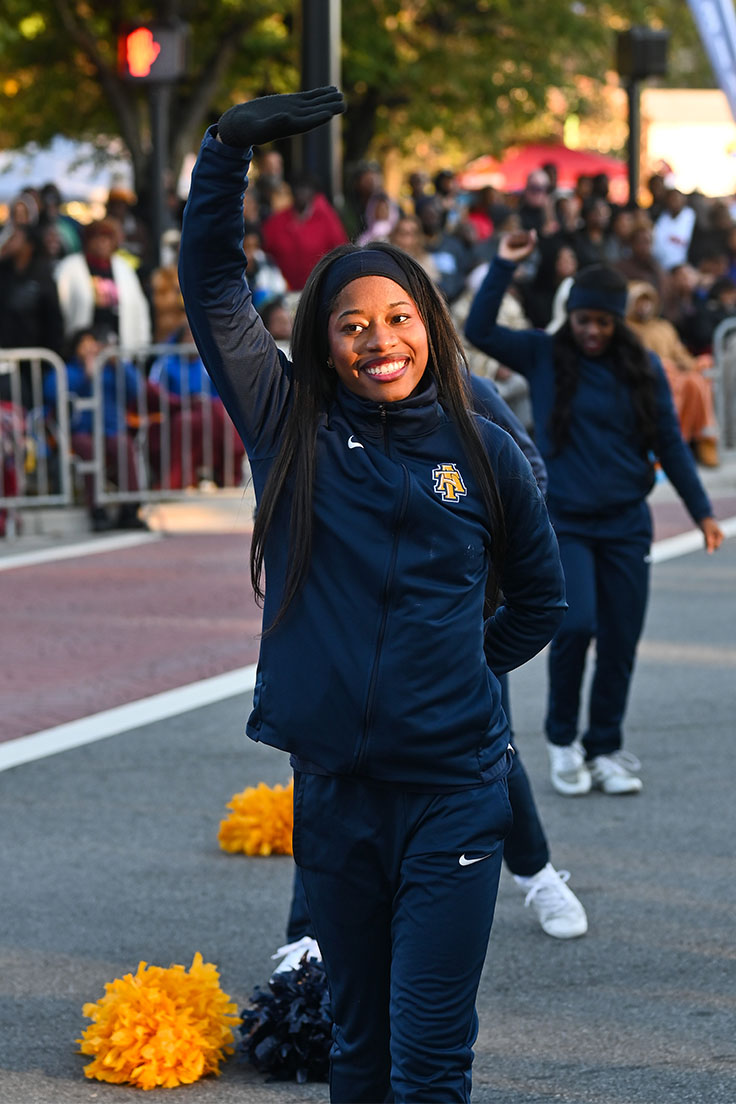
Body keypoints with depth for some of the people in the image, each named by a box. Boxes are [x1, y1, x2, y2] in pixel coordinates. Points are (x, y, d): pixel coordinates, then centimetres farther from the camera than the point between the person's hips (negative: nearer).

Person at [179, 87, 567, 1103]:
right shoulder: (294, 431, 3)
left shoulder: (483, 454, 3)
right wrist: (229, 147, -7)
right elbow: (211, 285, 1)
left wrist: (462, 670, 9)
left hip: (453, 791, -1)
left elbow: (540, 598, 18)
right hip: (333, 788, 2)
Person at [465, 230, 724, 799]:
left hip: (626, 525, 2)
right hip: (562, 522, -2)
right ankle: (562, 739, 5)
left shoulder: (643, 367, 3)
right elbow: (479, 330, -8)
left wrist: (702, 511, 6)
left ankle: (605, 749, 19)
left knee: (620, 642, 3)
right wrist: (505, 266, -14)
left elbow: (669, 443, 7)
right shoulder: (544, 356, 0)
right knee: (574, 624, -17)